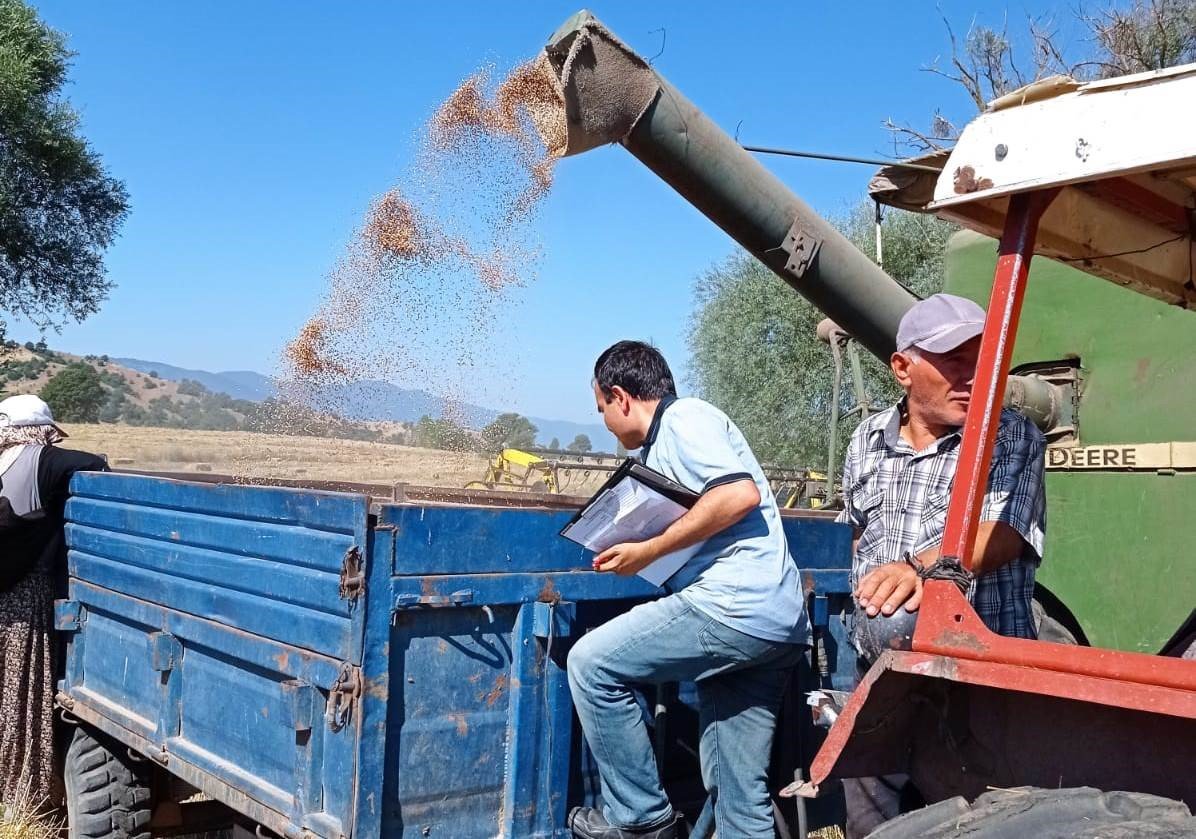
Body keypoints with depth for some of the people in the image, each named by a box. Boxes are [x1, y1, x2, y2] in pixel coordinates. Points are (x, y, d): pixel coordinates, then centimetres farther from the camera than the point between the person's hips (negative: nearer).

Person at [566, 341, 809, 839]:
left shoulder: (684, 418, -3)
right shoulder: (663, 446, 26)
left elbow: (741, 493, -19)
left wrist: (648, 550, -14)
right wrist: (635, 554, 18)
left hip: (736, 606, -10)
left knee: (591, 663, -4)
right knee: (740, 796, 10)